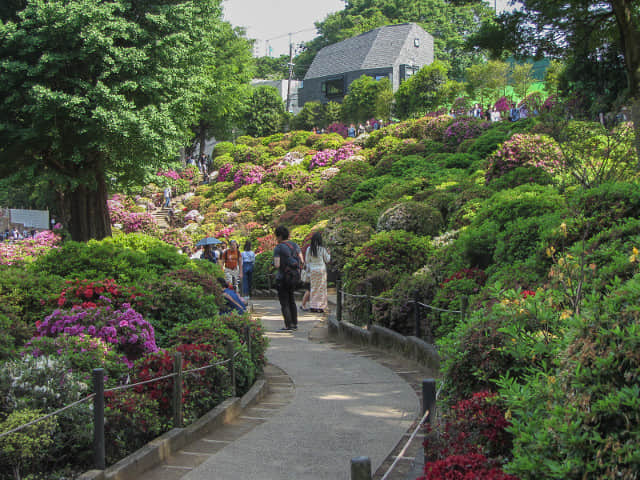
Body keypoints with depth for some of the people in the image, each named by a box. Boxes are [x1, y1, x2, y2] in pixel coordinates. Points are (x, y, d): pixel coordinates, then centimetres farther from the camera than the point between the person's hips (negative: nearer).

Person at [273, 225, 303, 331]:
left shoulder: (278, 248, -12)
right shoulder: (295, 245, 6)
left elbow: (277, 265, -20)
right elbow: (301, 261, 4)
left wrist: (274, 264, 2)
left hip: (282, 278, -7)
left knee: (284, 302, -1)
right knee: (291, 300, 17)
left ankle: (288, 325, -4)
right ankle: (295, 324, 18)